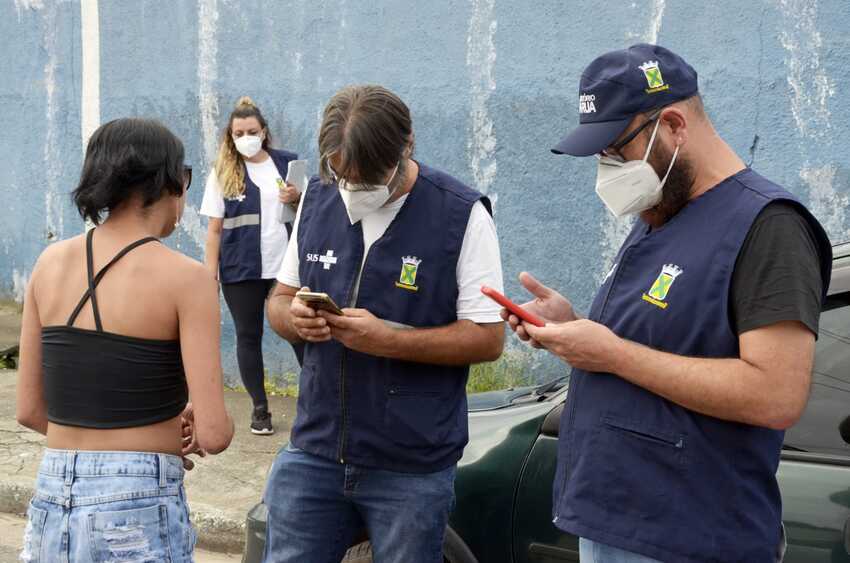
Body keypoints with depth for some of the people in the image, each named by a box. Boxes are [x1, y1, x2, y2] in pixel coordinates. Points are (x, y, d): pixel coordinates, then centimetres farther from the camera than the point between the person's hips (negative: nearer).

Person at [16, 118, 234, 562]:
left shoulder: (50, 262, 4)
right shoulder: (185, 277, -11)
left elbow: (29, 410, 8)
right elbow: (214, 434, -14)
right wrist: (194, 430, 9)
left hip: (51, 503, 5)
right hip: (139, 508, -5)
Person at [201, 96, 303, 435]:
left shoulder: (288, 163, 4)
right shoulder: (222, 173, 3)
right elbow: (214, 229, 3)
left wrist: (297, 200, -10)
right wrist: (210, 275, -3)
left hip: (286, 265, 0)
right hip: (241, 269, 0)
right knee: (248, 336, 7)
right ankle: (260, 408, 17)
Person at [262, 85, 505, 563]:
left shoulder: (462, 215, -10)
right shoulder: (317, 200, 5)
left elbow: (488, 338, -11)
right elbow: (280, 298, 14)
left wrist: (387, 340, -22)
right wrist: (294, 318, -11)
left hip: (412, 469, -4)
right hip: (315, 451, 4)